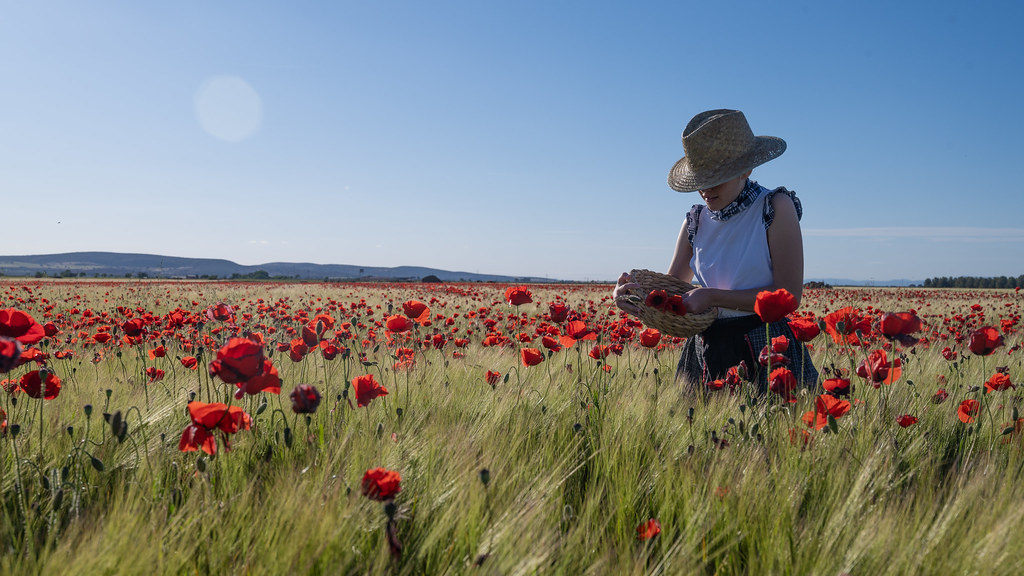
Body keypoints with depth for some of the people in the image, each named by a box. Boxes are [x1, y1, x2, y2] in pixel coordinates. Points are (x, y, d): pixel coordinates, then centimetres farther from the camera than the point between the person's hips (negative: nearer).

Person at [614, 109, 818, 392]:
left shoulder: (776, 207, -7)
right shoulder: (696, 220, 7)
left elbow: (789, 294, -12)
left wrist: (713, 297, -17)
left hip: (764, 357, -4)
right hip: (705, 354, 4)